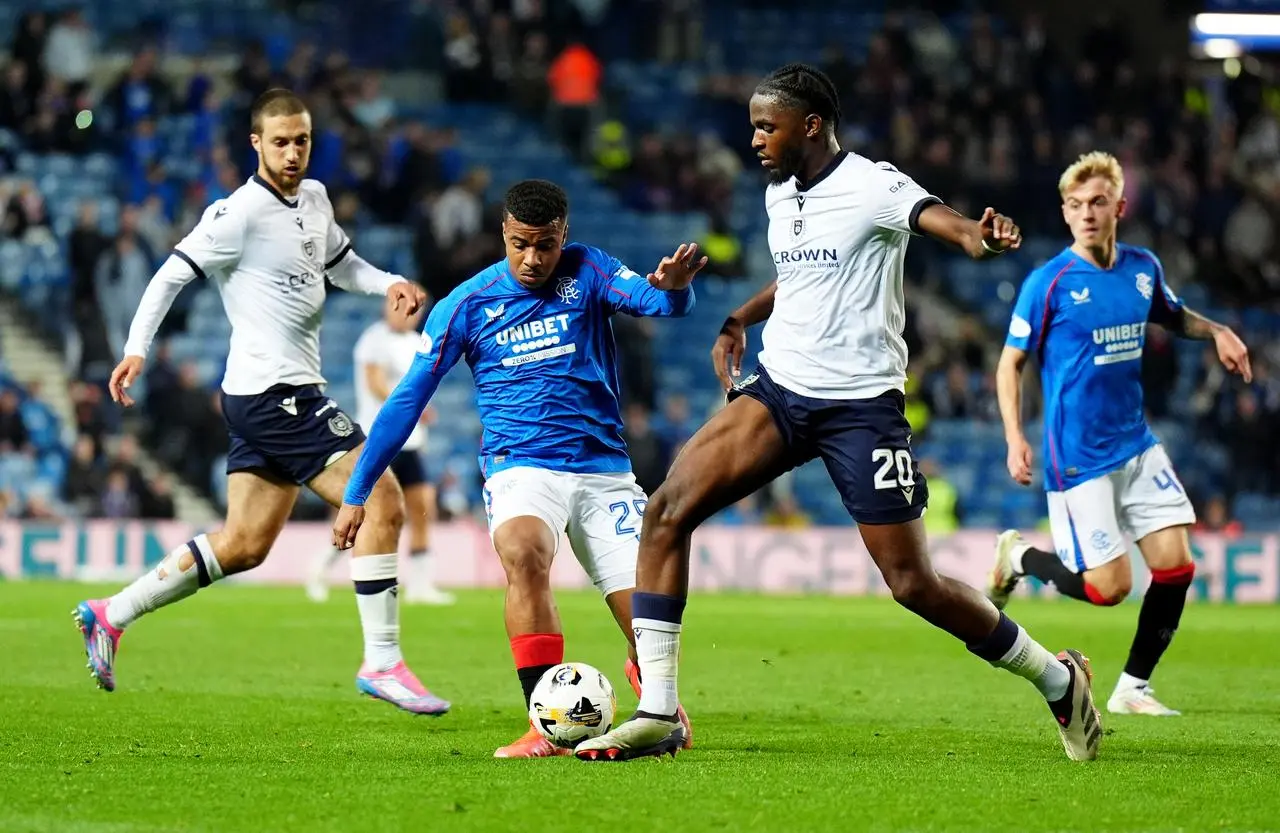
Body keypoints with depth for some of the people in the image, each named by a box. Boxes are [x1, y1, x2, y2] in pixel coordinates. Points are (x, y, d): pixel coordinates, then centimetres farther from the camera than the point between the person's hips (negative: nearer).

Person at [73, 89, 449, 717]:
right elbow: (173, 274, -12)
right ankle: (382, 664, -10)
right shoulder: (241, 213, -13)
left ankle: (110, 615, 21)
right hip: (273, 392, -9)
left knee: (243, 546, 13)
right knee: (383, 502, -14)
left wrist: (388, 284, 8)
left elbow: (341, 265, 28)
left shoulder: (314, 199, 13)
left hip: (269, 399, 9)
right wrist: (136, 348, -22)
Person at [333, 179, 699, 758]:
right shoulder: (466, 306, 1)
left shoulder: (586, 272, 0)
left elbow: (651, 298, -18)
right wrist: (355, 495, 2)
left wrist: (675, 288, -44)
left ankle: (647, 678, 30)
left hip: (602, 467, 1)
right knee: (522, 553, -35)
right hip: (520, 467, -1)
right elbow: (407, 401, 4)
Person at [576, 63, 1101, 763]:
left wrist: (976, 235, -56)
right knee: (667, 510, -12)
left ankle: (1057, 678, 16)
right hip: (778, 389, 7)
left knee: (913, 584, -7)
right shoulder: (779, 195, 11)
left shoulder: (871, 186, -12)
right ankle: (656, 715, -9)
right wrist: (739, 321, 18)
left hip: (861, 404, -7)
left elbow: (930, 214, -34)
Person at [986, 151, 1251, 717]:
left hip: (1137, 446, 6)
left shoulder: (1143, 268, 4)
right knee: (1108, 587, -7)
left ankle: (1133, 688, 13)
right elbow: (1011, 363, -7)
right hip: (1078, 456, -6)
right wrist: (1015, 439, -17)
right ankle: (1018, 556, 22)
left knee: (1176, 566, -3)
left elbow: (1174, 316, 24)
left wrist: (1216, 331, 3)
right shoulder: (1048, 283, -12)